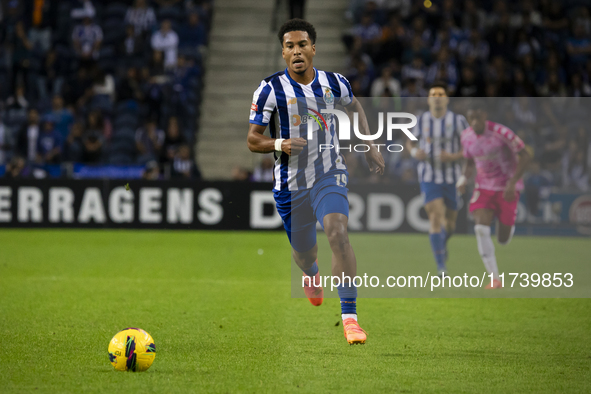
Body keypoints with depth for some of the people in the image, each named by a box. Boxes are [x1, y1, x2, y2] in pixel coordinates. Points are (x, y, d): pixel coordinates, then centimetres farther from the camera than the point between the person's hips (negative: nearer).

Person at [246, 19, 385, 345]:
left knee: (338, 234, -25)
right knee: (304, 252, 14)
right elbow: (252, 140, -8)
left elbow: (354, 106, 22)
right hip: (290, 184, 0)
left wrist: (370, 147, 18)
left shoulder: (334, 83, -2)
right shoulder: (270, 89, -10)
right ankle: (311, 274, 56)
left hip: (329, 176, 0)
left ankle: (349, 315, -22)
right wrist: (279, 144, -28)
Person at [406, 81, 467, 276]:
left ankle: (443, 243, 48)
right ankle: (441, 265, -15)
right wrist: (414, 152, -9)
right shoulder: (421, 121, 0)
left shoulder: (458, 120, -6)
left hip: (452, 177, 0)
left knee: (450, 223, 9)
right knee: (435, 216, -17)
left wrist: (455, 156, -21)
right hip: (429, 177, 0)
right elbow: (410, 143, 14)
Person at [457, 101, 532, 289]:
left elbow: (525, 156, -17)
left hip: (507, 188, -4)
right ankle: (495, 279, -17)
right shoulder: (466, 136, -2)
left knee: (503, 239, 2)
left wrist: (512, 183, -25)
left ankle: (508, 226, 44)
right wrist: (464, 178, -8)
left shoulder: (501, 132, -21)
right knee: (481, 228, -21)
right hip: (484, 187, 4)